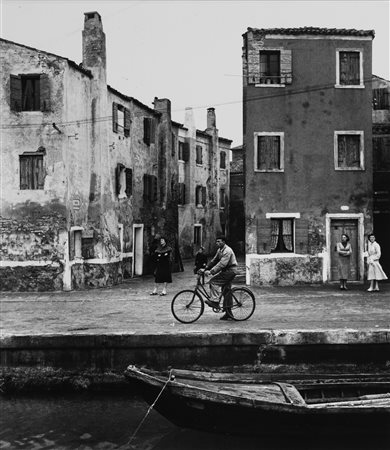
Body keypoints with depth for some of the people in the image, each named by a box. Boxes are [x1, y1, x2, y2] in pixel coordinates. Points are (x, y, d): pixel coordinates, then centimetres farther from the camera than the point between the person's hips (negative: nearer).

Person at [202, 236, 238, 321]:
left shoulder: (227, 251, -19)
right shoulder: (219, 250, 13)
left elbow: (222, 264, -27)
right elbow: (214, 260, 15)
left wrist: (211, 271, -32)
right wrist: (206, 268, 5)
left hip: (230, 271, -10)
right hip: (226, 271, 10)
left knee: (213, 281, -19)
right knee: (226, 290, 11)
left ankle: (215, 301, -18)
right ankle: (228, 313, 16)